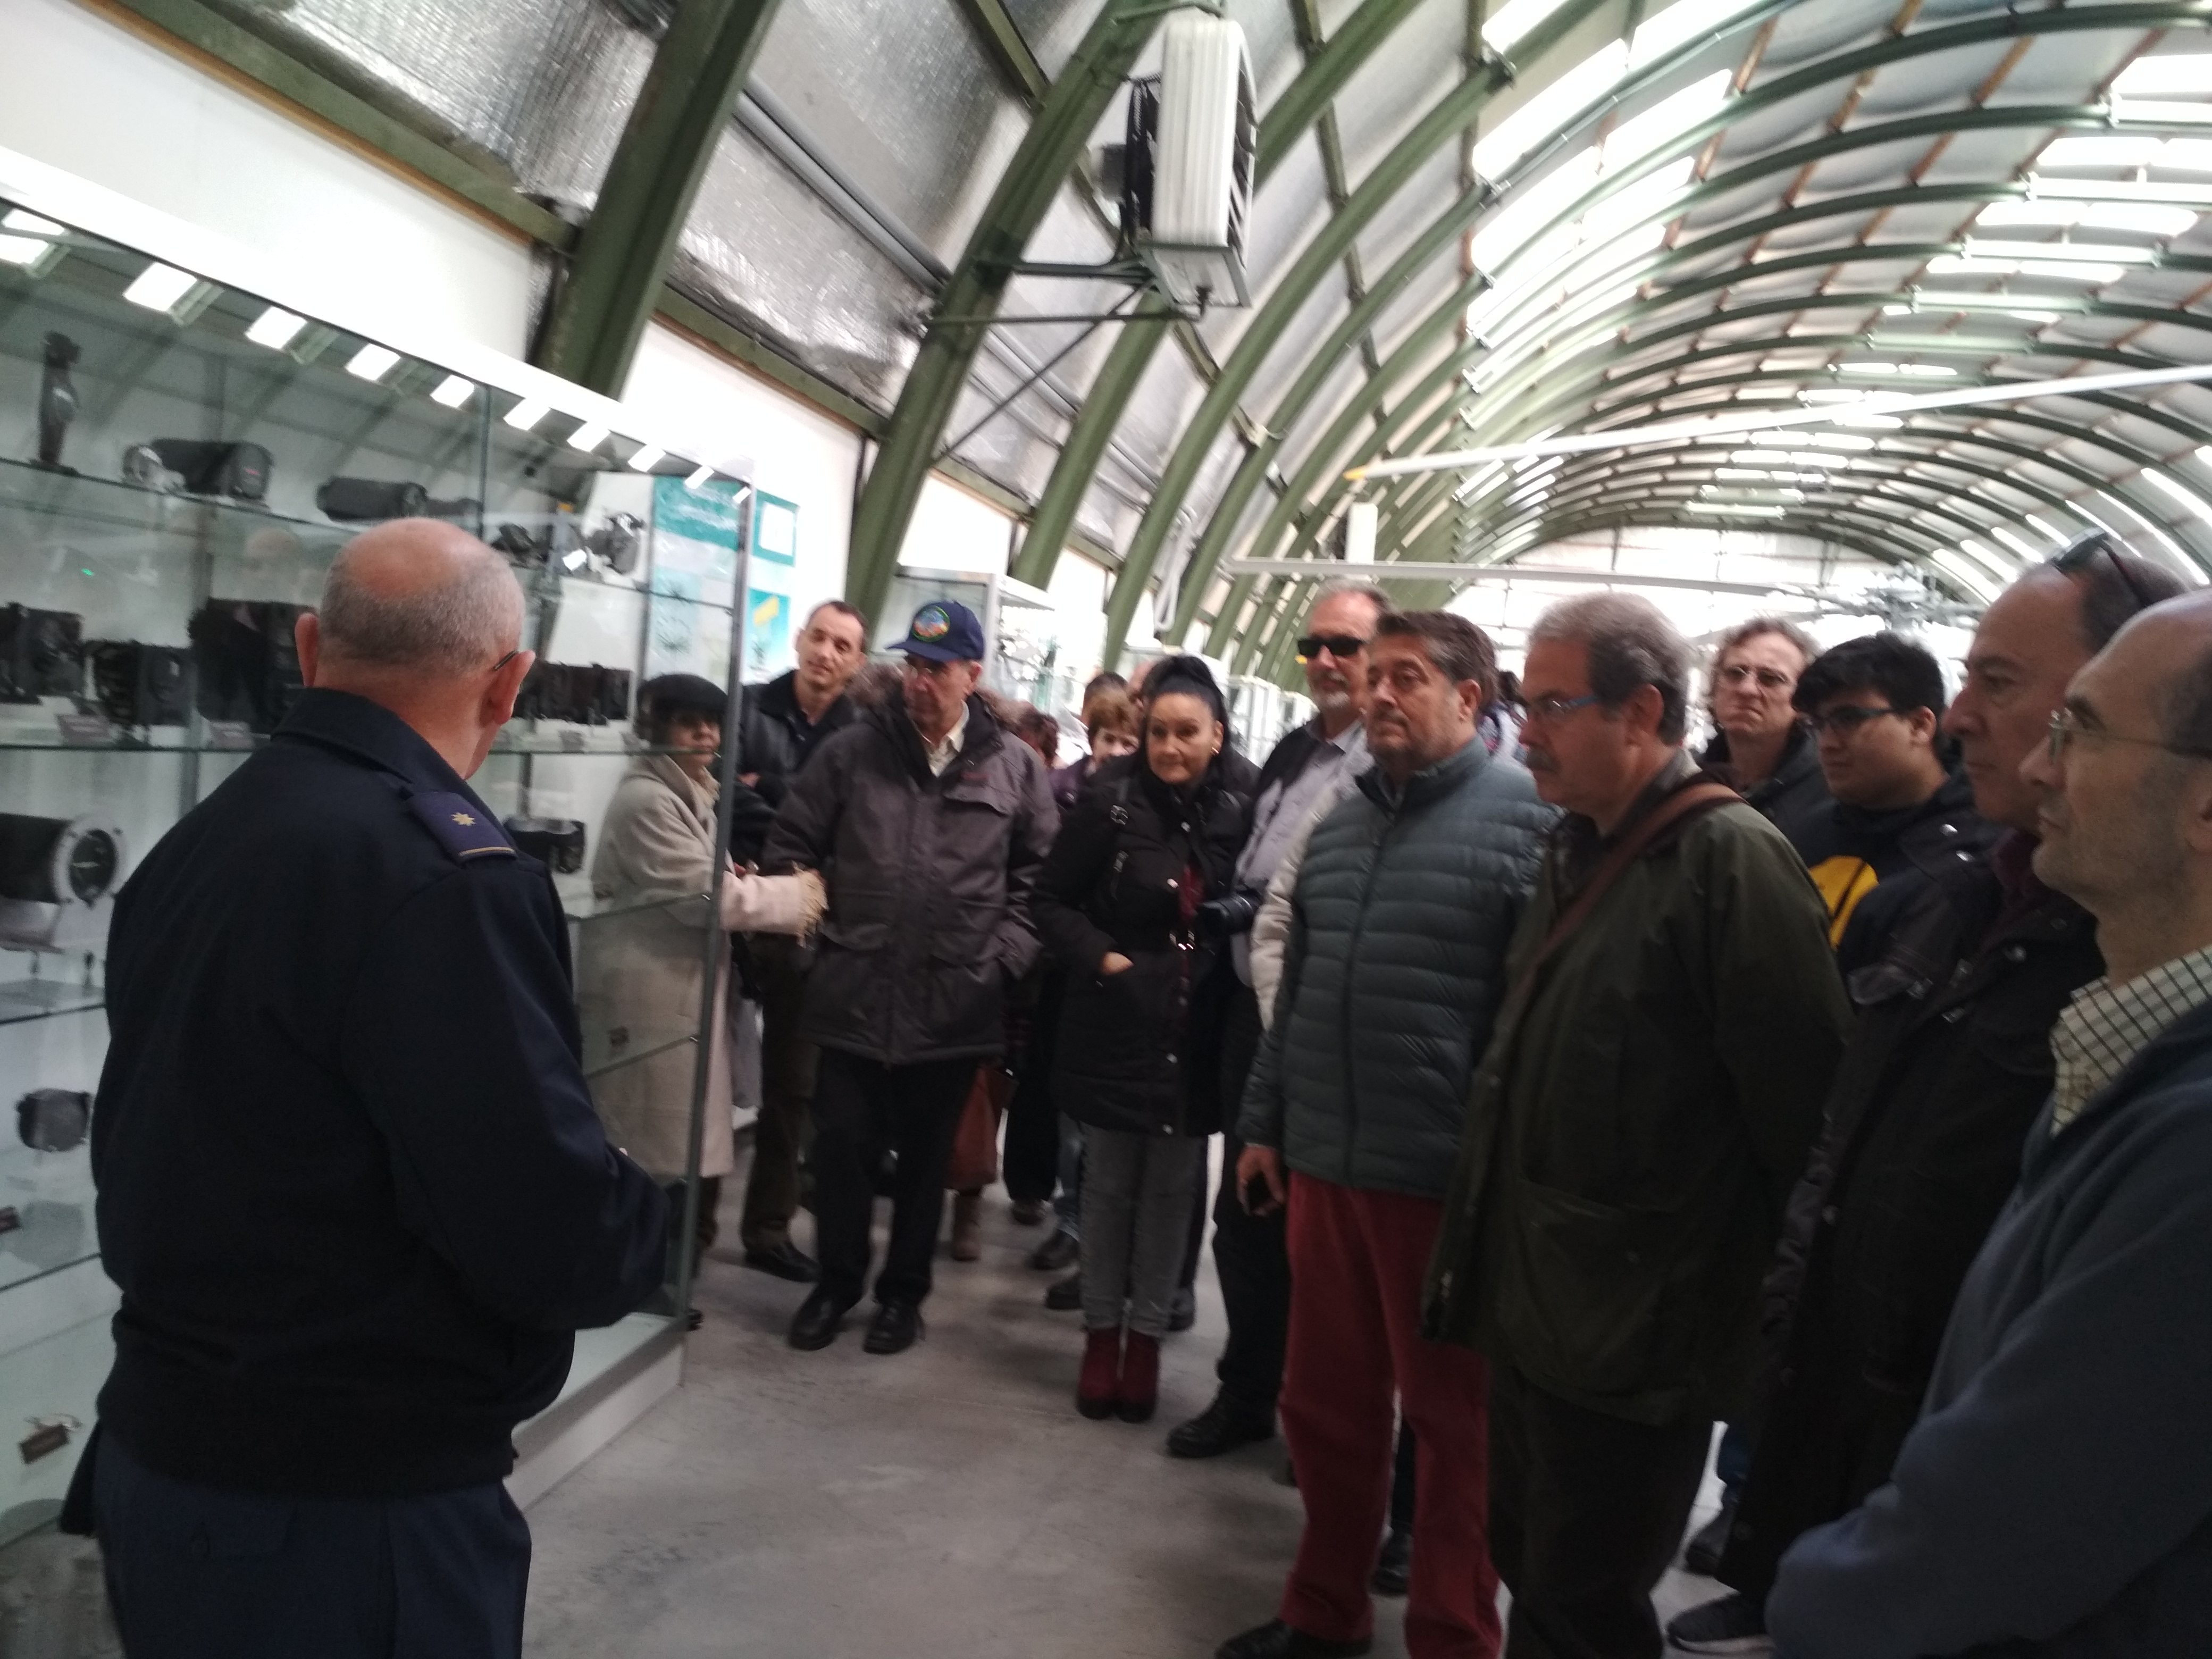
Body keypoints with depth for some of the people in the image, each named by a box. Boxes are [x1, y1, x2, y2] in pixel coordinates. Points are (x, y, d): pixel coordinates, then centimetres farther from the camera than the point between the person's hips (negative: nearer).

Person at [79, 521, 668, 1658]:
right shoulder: (443, 874, -24)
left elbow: (167, 1147, 12)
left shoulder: (190, 847, 4)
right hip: (347, 1514, -8)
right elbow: (559, 1241, -27)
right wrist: (640, 1228, -4)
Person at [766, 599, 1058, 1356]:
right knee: (842, 1145, 8)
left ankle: (904, 1291, 30)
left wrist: (1006, 954, -3)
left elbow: (1041, 871, 5)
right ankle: (836, 1281, 29)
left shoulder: (1015, 766, 2)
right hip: (854, 993, 1)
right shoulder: (852, 749, 3)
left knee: (925, 1155, 13)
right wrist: (811, 921, -1)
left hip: (956, 1002, 0)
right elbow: (792, 844, 7)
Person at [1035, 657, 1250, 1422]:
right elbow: (1053, 901, -3)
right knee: (1109, 1185, 11)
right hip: (1115, 1025, -2)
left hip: (1195, 1033, 2)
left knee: (1171, 1189, 10)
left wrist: (1224, 960, -7)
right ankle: (1101, 1332, 26)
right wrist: (1101, 959, -14)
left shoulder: (1234, 814, -2)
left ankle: (1146, 1334, 25)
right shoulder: (1110, 802, -7)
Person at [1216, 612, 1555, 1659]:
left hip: (1450, 1178, -6)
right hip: (1324, 1163, 7)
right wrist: (1265, 1124, 17)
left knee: (1453, 1421, 9)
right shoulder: (1339, 825, 13)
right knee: (1326, 1403, 17)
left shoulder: (1529, 818, -9)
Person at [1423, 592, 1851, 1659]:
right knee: (1529, 1570, 21)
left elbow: (1804, 1110, -18)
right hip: (1533, 1309, 8)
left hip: (1636, 1340, -8)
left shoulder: (1732, 860, -17)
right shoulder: (1576, 850, 10)